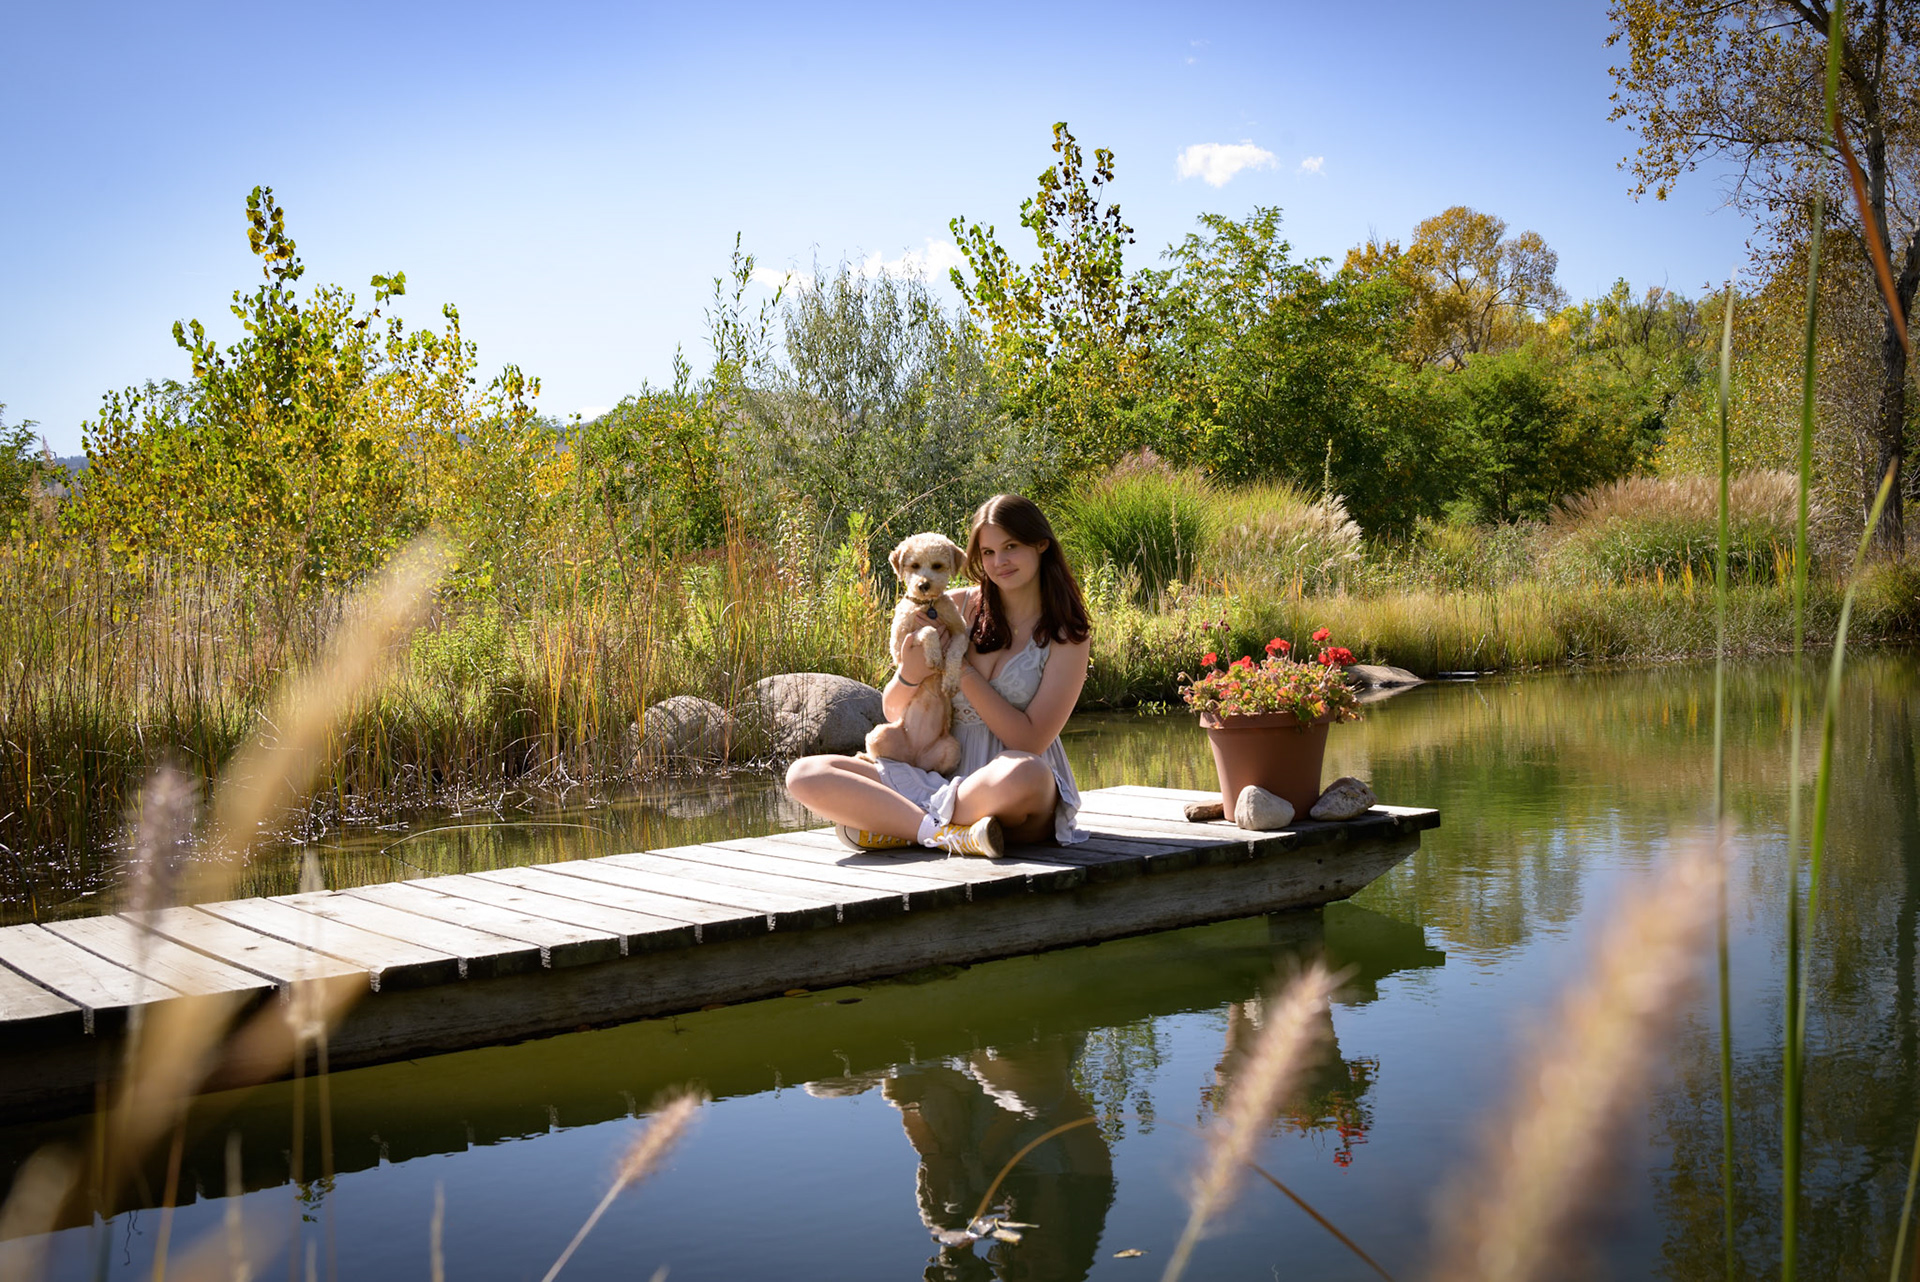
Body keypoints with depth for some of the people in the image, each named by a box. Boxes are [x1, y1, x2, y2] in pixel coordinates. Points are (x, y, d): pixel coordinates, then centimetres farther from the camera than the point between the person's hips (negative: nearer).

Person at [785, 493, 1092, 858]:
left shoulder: (1067, 635, -1)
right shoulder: (958, 607, 8)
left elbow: (1031, 741, -11)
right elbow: (893, 712, 11)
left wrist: (963, 672, -12)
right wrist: (908, 675, -13)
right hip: (947, 779, 4)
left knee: (1021, 773, -43)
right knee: (804, 774, -15)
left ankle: (898, 825, -20)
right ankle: (949, 832, -26)